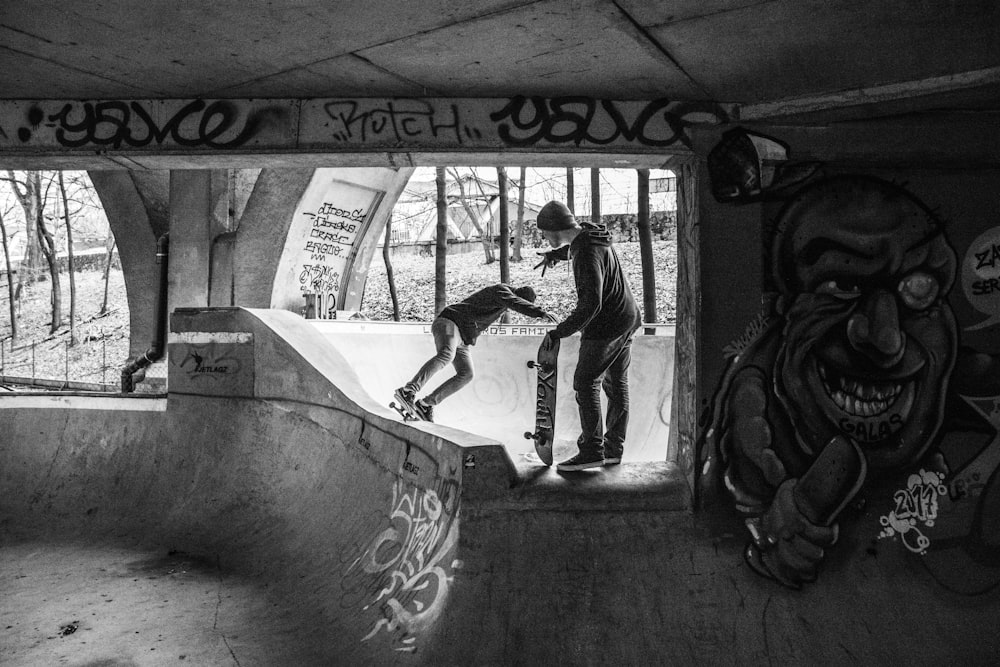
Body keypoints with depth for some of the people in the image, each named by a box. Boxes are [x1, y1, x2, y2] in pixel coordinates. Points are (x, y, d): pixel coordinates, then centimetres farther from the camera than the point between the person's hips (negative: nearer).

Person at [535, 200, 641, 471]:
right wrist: (554, 254, 33)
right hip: (627, 319, 10)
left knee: (586, 383, -6)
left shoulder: (587, 253, -23)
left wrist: (558, 332, -29)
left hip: (605, 326, -10)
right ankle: (614, 448, 20)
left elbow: (590, 303, -30)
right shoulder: (589, 234, 7)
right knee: (617, 384, 12)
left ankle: (592, 450, -4)